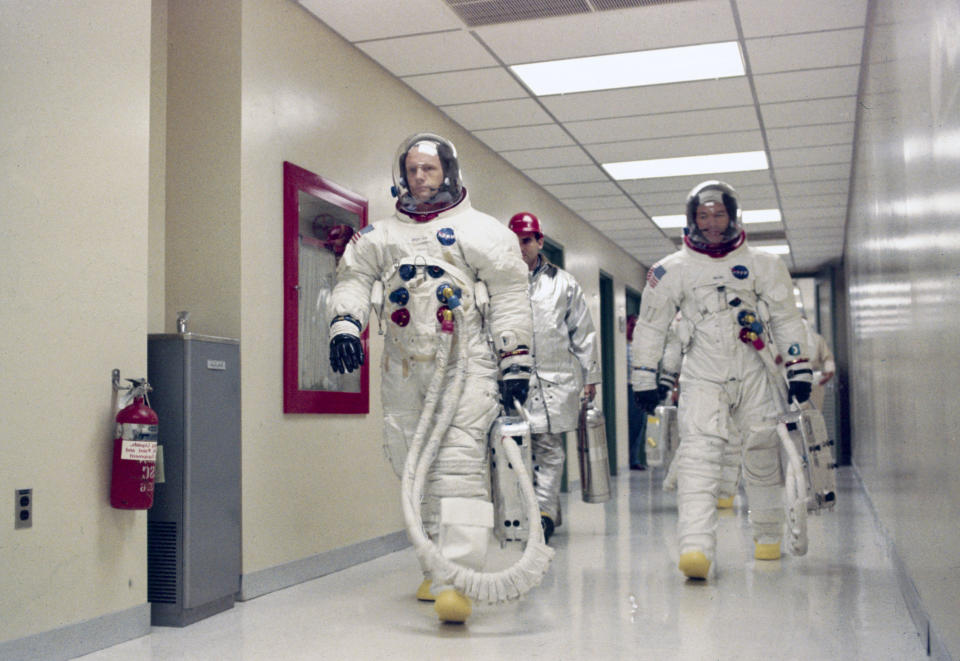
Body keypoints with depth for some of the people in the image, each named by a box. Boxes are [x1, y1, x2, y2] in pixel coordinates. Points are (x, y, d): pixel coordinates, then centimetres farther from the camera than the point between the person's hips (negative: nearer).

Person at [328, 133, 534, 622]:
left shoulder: (480, 230, 6)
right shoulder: (379, 236, 18)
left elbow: (509, 297, 2)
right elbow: (352, 280, 11)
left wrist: (515, 362, -4)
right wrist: (344, 325, -10)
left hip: (466, 364, -4)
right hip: (404, 370, 5)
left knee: (459, 467, -15)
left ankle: (457, 581, -19)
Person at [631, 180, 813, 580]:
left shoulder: (761, 265, 7)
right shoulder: (672, 270, 3)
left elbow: (786, 319, 10)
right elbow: (650, 326, 8)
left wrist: (799, 369, 5)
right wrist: (644, 378, 6)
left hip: (752, 374, 2)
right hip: (702, 376, -2)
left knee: (762, 450, 7)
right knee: (698, 453, -17)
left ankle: (767, 534, 30)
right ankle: (695, 546, -27)